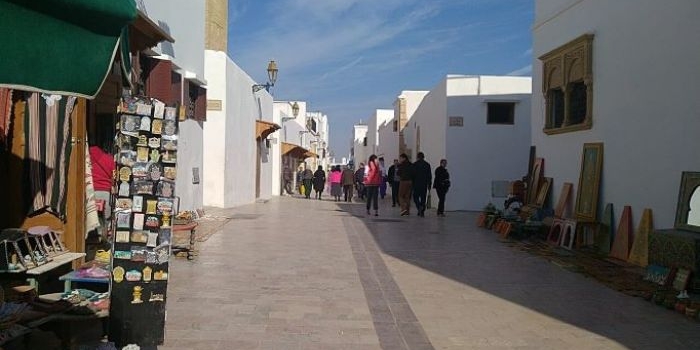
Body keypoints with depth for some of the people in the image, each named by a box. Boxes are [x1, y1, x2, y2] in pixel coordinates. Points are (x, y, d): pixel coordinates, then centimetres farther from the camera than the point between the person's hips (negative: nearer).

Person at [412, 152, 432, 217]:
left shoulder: (415, 164, -6)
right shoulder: (427, 164, 4)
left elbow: (413, 175, -6)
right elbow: (430, 176, 5)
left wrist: (412, 184, 1)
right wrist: (429, 185, 10)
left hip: (416, 184, -3)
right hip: (424, 184, 3)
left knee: (415, 197, 7)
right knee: (423, 198, 9)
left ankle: (419, 207, -18)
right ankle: (422, 212, 9)